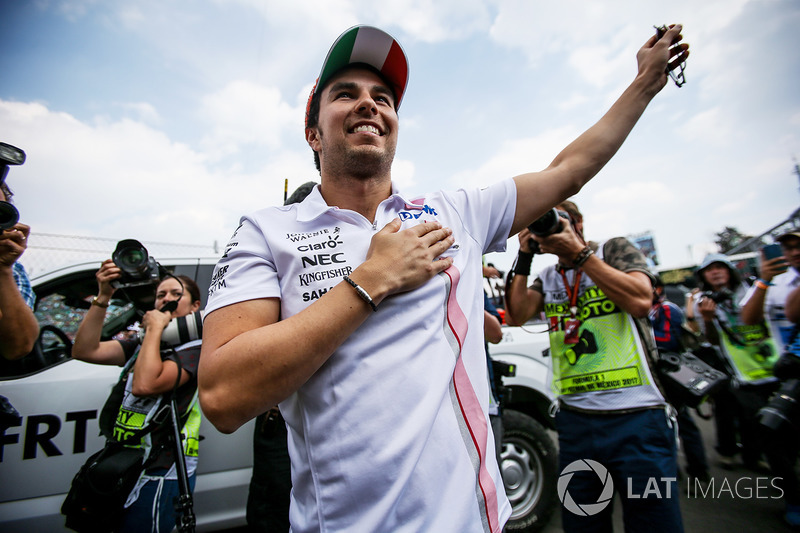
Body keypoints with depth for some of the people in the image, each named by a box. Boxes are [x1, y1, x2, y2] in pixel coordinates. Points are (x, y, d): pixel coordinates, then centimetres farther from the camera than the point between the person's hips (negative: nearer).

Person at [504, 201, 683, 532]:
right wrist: (524, 257, -2)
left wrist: (578, 251, -13)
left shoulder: (615, 249, 4)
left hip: (636, 417, -3)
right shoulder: (547, 278, 13)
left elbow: (640, 301, -13)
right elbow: (516, 316, -1)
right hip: (575, 421, 4)